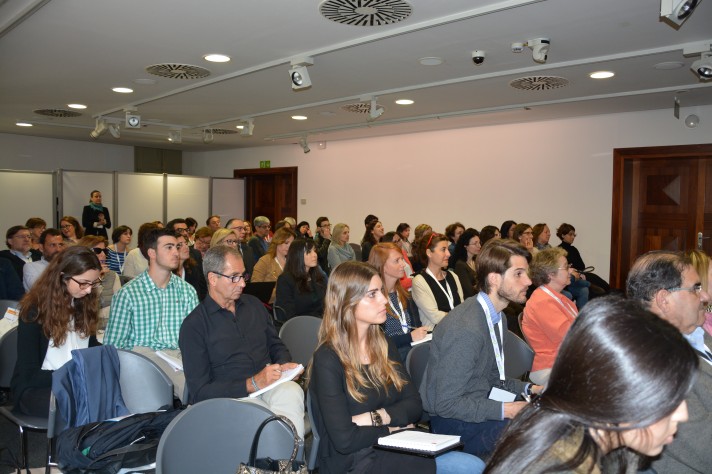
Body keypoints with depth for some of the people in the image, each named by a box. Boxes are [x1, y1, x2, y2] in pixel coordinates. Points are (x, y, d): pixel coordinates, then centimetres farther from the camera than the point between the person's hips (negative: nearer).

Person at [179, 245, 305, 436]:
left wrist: (284, 364, 2)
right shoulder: (193, 325, 0)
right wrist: (251, 384, -17)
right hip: (232, 397, -4)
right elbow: (199, 391, -5)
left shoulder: (253, 304, 17)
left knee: (292, 392, -32)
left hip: (269, 385, 5)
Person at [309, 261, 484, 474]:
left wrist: (375, 418, -14)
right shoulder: (328, 359, -15)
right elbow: (344, 440, -19)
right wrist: (390, 428, -5)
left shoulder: (384, 345, 7)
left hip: (393, 448, 7)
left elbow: (414, 405, 3)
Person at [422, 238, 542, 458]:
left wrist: (529, 389, 2)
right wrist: (504, 410, -23)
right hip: (450, 419, -9)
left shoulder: (498, 318, 6)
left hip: (482, 406, 9)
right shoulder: (465, 329, -26)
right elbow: (445, 404, -24)